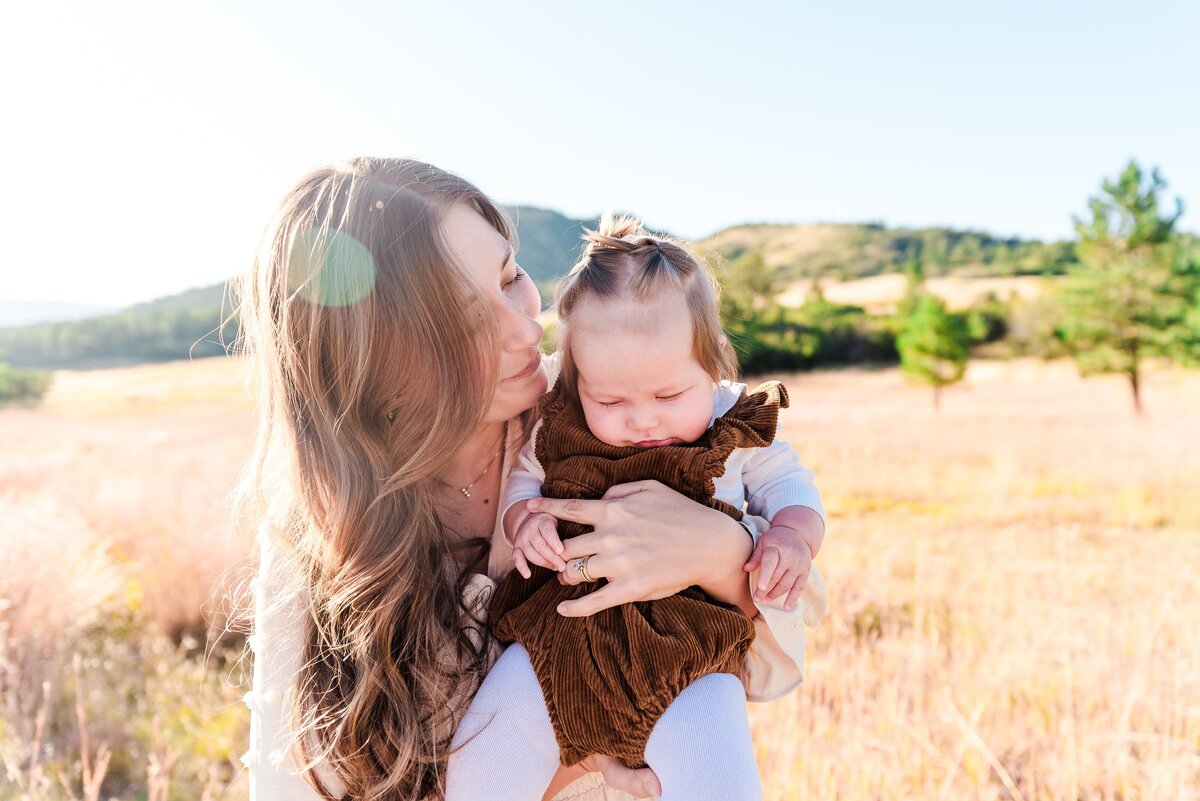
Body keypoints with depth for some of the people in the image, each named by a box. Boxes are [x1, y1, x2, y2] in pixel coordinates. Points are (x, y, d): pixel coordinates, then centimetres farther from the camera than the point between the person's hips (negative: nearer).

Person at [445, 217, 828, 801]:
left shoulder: (734, 430, 1)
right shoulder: (558, 430, 2)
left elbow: (786, 484, 13)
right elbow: (521, 480, 16)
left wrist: (791, 538, -8)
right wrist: (525, 519, -7)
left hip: (692, 642, -1)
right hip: (563, 635, 2)